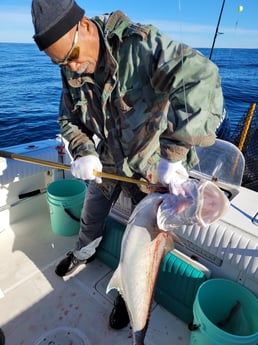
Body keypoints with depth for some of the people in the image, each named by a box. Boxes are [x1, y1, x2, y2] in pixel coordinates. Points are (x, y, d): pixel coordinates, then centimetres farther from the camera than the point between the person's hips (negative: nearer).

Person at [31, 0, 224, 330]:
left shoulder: (140, 44, -28)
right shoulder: (71, 70, -6)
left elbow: (200, 78, -40)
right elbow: (68, 118, 2)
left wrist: (173, 152, -47)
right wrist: (83, 152, -18)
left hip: (152, 168, -5)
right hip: (105, 162, 6)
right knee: (90, 217, 25)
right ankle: (83, 253, 60)